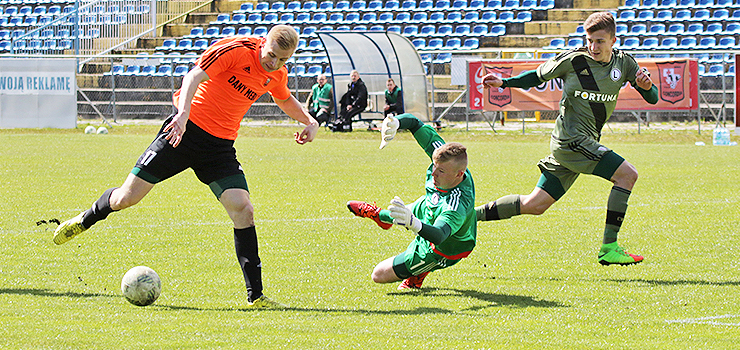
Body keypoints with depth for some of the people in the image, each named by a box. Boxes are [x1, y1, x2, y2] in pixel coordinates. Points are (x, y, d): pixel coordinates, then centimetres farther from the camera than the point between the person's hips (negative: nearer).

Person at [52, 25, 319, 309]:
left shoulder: (277, 74, 5)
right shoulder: (235, 50, -17)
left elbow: (285, 99, 29)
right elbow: (195, 76, -28)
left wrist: (309, 121, 12)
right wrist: (183, 113, -44)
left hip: (220, 146, 5)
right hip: (186, 131, -5)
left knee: (243, 210, -13)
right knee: (127, 197, -3)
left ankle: (255, 296, -7)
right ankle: (86, 219, 31)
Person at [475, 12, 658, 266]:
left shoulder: (623, 63, 7)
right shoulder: (573, 60, -6)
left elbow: (652, 99, 7)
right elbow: (538, 76, 8)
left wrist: (647, 87, -16)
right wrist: (504, 83, -5)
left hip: (586, 144, 6)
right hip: (571, 138, -6)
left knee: (535, 205, 7)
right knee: (627, 174, -18)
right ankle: (608, 248, -16)